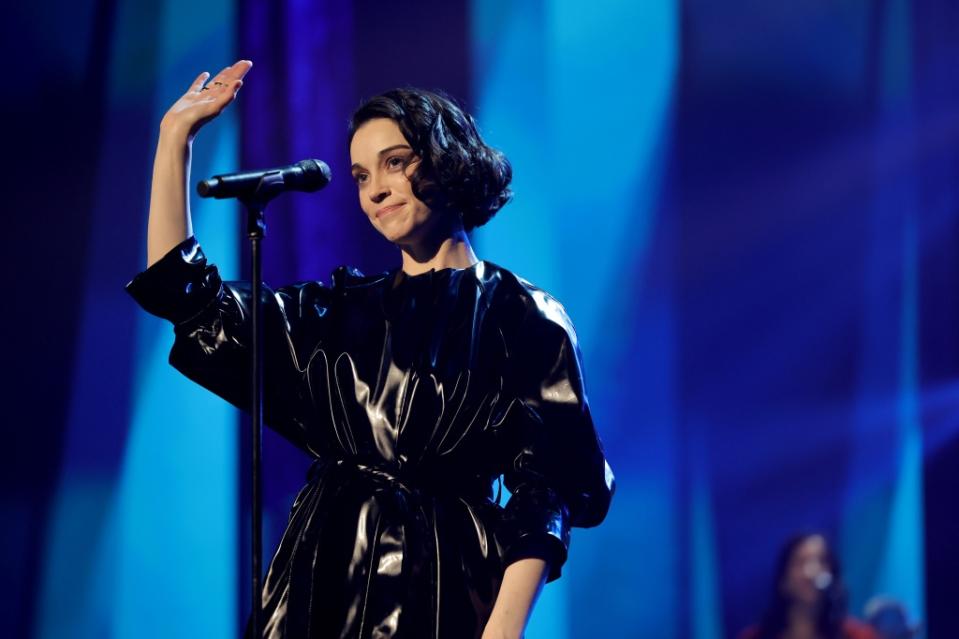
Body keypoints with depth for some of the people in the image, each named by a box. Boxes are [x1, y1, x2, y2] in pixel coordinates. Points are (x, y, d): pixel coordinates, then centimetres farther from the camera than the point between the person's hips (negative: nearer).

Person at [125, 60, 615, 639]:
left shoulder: (524, 319, -1)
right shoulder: (340, 311, 13)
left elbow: (544, 491, -7)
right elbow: (188, 299, 9)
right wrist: (175, 137, 9)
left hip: (445, 590, -4)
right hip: (325, 584, 4)